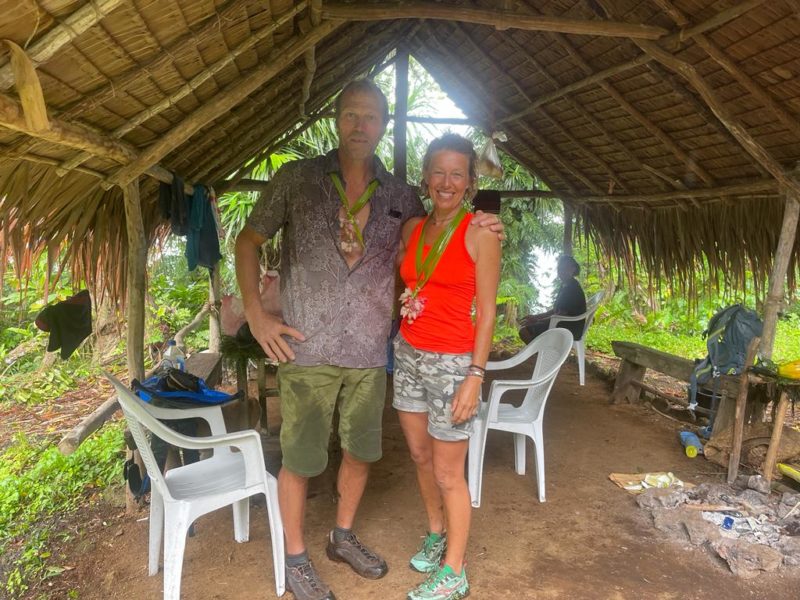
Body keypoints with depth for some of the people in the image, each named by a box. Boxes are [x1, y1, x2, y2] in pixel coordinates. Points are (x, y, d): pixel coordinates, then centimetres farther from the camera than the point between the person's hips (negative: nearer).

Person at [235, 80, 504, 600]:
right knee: (300, 459, 7)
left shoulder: (400, 196, 5)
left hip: (369, 353, 4)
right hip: (308, 349, -3)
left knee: (361, 451, 16)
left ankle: (343, 536, 41)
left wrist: (475, 225, 0)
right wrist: (256, 314, -7)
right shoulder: (297, 179, -3)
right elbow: (249, 241, 3)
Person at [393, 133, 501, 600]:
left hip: (453, 362, -6)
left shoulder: (480, 232, -9)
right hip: (409, 355, 6)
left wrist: (475, 376, -15)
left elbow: (487, 310, -11)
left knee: (448, 472, 4)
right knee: (421, 455, 18)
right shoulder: (413, 228, 7)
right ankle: (437, 533, 42)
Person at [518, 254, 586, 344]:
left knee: (524, 330, -18)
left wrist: (536, 321, -16)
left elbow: (562, 315, -21)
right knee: (525, 326, 14)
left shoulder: (572, 288, -16)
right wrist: (535, 316, 10)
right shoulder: (565, 286, 16)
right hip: (564, 325, 11)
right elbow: (555, 310, 20)